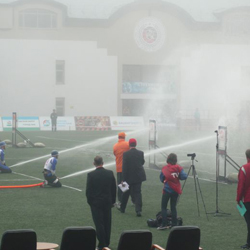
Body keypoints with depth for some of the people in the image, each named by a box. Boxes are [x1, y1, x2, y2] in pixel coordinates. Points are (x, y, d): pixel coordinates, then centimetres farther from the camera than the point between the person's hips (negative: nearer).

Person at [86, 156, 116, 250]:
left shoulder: (91, 175, -14)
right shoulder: (110, 173, -3)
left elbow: (88, 190, -9)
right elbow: (114, 188, 4)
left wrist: (90, 201, 5)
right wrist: (113, 201, 14)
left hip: (95, 203, -4)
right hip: (108, 202, 4)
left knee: (99, 223, 0)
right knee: (107, 223, 13)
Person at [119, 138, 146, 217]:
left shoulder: (126, 154, -14)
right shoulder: (140, 153, -5)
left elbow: (124, 167, -14)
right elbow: (142, 162, 10)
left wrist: (123, 179, -11)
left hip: (129, 177, -2)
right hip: (138, 176, 2)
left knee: (126, 193, 15)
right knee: (137, 193, 4)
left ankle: (122, 208, 28)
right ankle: (138, 210, -8)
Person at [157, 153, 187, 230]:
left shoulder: (164, 169, -8)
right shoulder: (178, 168, -5)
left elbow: (161, 179, -5)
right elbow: (184, 176, -11)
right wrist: (177, 177, 7)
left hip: (167, 190, -3)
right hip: (176, 190, 3)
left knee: (163, 207, 4)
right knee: (173, 207, 11)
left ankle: (164, 224, -4)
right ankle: (174, 224, 10)